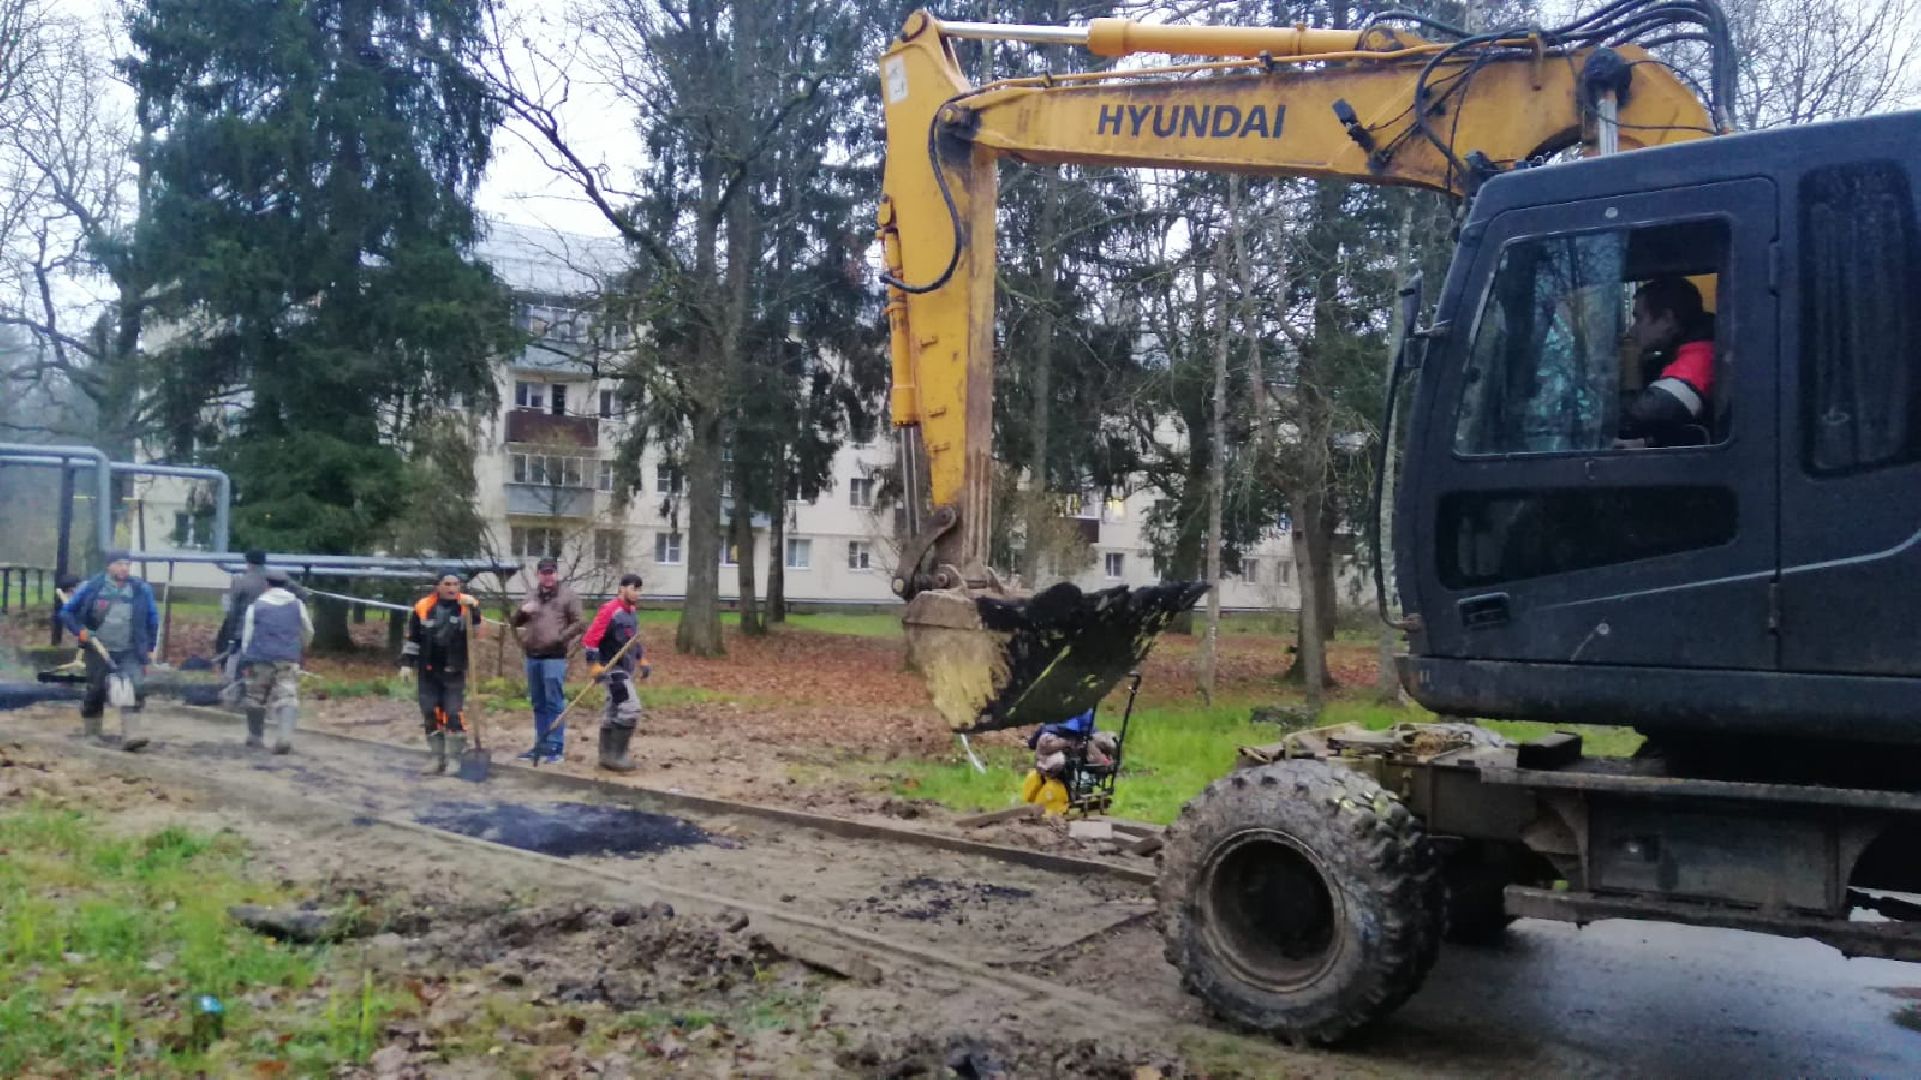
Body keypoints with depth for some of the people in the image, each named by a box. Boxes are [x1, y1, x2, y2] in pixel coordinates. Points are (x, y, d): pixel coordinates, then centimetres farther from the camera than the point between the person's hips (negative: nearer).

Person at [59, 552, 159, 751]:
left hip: (130, 652, 1)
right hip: (99, 650, 0)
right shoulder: (92, 587, -5)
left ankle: (131, 736, -19)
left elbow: (152, 619, 11)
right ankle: (91, 734, 25)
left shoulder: (141, 590, 0)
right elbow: (66, 612, 3)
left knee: (135, 689, -16)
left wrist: (149, 648, 10)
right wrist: (80, 631, -14)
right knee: (95, 692, 6)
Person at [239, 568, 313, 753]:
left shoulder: (256, 606, 1)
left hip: (261, 659, 0)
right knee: (287, 698, -6)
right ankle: (285, 736, -24)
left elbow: (247, 636, 0)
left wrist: (245, 661, 6)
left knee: (256, 699, 15)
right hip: (288, 660, 1)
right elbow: (308, 633, 17)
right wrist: (301, 650, 36)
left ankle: (256, 736, 25)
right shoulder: (297, 605, 7)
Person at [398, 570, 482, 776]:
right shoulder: (423, 607, -2)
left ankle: (458, 759, 5)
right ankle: (438, 760, 20)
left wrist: (472, 608, -34)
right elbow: (412, 637, 6)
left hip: (454, 671, -3)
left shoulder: (467, 605, -6)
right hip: (428, 671, 3)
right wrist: (407, 662, 2)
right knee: (430, 714, 8)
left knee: (454, 714, -5)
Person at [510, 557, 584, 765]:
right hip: (532, 657, 6)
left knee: (555, 704, -6)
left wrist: (560, 638, -16)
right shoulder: (531, 596, 15)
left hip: (554, 657, -6)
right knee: (538, 705, 13)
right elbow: (517, 623, 20)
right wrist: (522, 612, -1)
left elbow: (580, 624, -5)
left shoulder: (567, 596, -1)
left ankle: (556, 749, -4)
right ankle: (541, 746, 20)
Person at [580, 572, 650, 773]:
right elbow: (590, 639, -21)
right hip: (613, 669, -9)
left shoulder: (632, 611, 10)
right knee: (630, 709, -15)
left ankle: (607, 756, 24)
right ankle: (616, 756, -8)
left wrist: (642, 661, 18)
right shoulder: (609, 611, -19)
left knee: (614, 712, 15)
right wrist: (595, 667, -24)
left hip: (626, 669, 9)